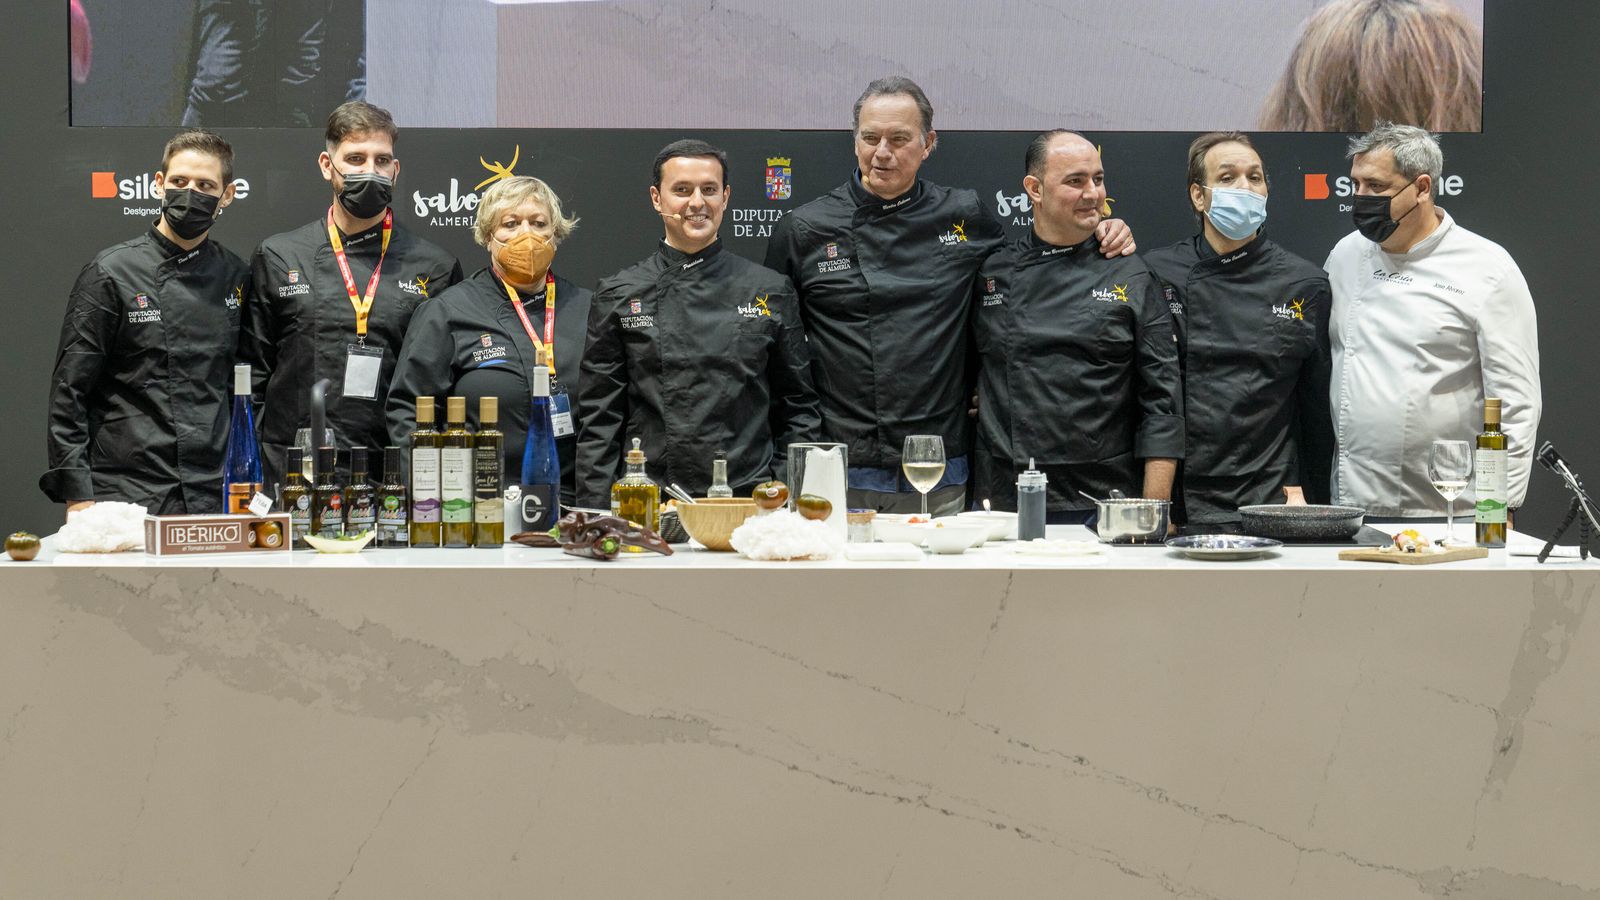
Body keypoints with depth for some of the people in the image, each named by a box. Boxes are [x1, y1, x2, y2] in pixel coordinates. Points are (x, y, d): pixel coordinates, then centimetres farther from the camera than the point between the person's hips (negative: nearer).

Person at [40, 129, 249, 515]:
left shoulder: (236, 277, 10)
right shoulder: (111, 273, -2)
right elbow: (68, 393, -3)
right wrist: (77, 496, -9)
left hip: (215, 498, 4)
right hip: (126, 495, -3)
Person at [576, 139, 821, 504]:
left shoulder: (771, 292, 7)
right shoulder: (618, 295, 6)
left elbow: (797, 408, 10)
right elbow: (599, 419, 4)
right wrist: (597, 519, -3)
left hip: (748, 498, 1)